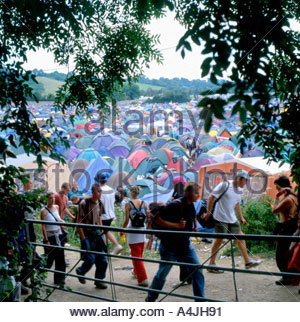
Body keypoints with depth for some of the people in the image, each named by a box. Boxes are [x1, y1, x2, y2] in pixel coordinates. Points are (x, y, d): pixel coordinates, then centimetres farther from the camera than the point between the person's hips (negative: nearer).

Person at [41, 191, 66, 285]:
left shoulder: (56, 207, 6)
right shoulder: (44, 211, -11)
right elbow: (43, 227, -13)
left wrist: (61, 221, 1)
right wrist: (46, 241, -17)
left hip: (58, 236, 5)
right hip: (50, 237, -5)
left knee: (60, 258, 5)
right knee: (49, 259, 2)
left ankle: (59, 279, 16)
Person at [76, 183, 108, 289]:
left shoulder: (99, 203, 8)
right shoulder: (84, 203, -13)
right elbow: (79, 222, -13)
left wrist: (102, 235, 13)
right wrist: (83, 238, -16)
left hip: (97, 233, 6)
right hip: (87, 234, -6)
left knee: (102, 259, 5)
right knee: (90, 258, -8)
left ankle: (99, 280, 18)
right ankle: (80, 271, 22)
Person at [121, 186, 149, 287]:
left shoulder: (128, 204, -9)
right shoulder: (144, 203, 0)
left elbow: (127, 220, -10)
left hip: (132, 230, -4)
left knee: (136, 255, 1)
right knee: (139, 254, 22)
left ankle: (143, 279, -4)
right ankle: (136, 272, 41)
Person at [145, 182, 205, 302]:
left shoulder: (191, 205, 2)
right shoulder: (175, 205, -21)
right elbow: (158, 220, -22)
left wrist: (194, 227, 12)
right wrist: (177, 225, -26)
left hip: (185, 245, 7)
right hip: (169, 246, -7)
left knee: (197, 269, 0)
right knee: (162, 274, 4)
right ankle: (150, 299, 25)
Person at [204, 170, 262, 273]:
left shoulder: (239, 190, 8)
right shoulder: (224, 185, -15)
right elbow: (211, 197, -13)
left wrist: (241, 217, 21)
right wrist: (208, 212, -13)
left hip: (232, 219, 7)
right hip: (221, 218, -7)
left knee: (240, 237, 7)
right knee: (219, 240, -1)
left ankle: (248, 261, 17)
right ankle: (211, 264, 10)